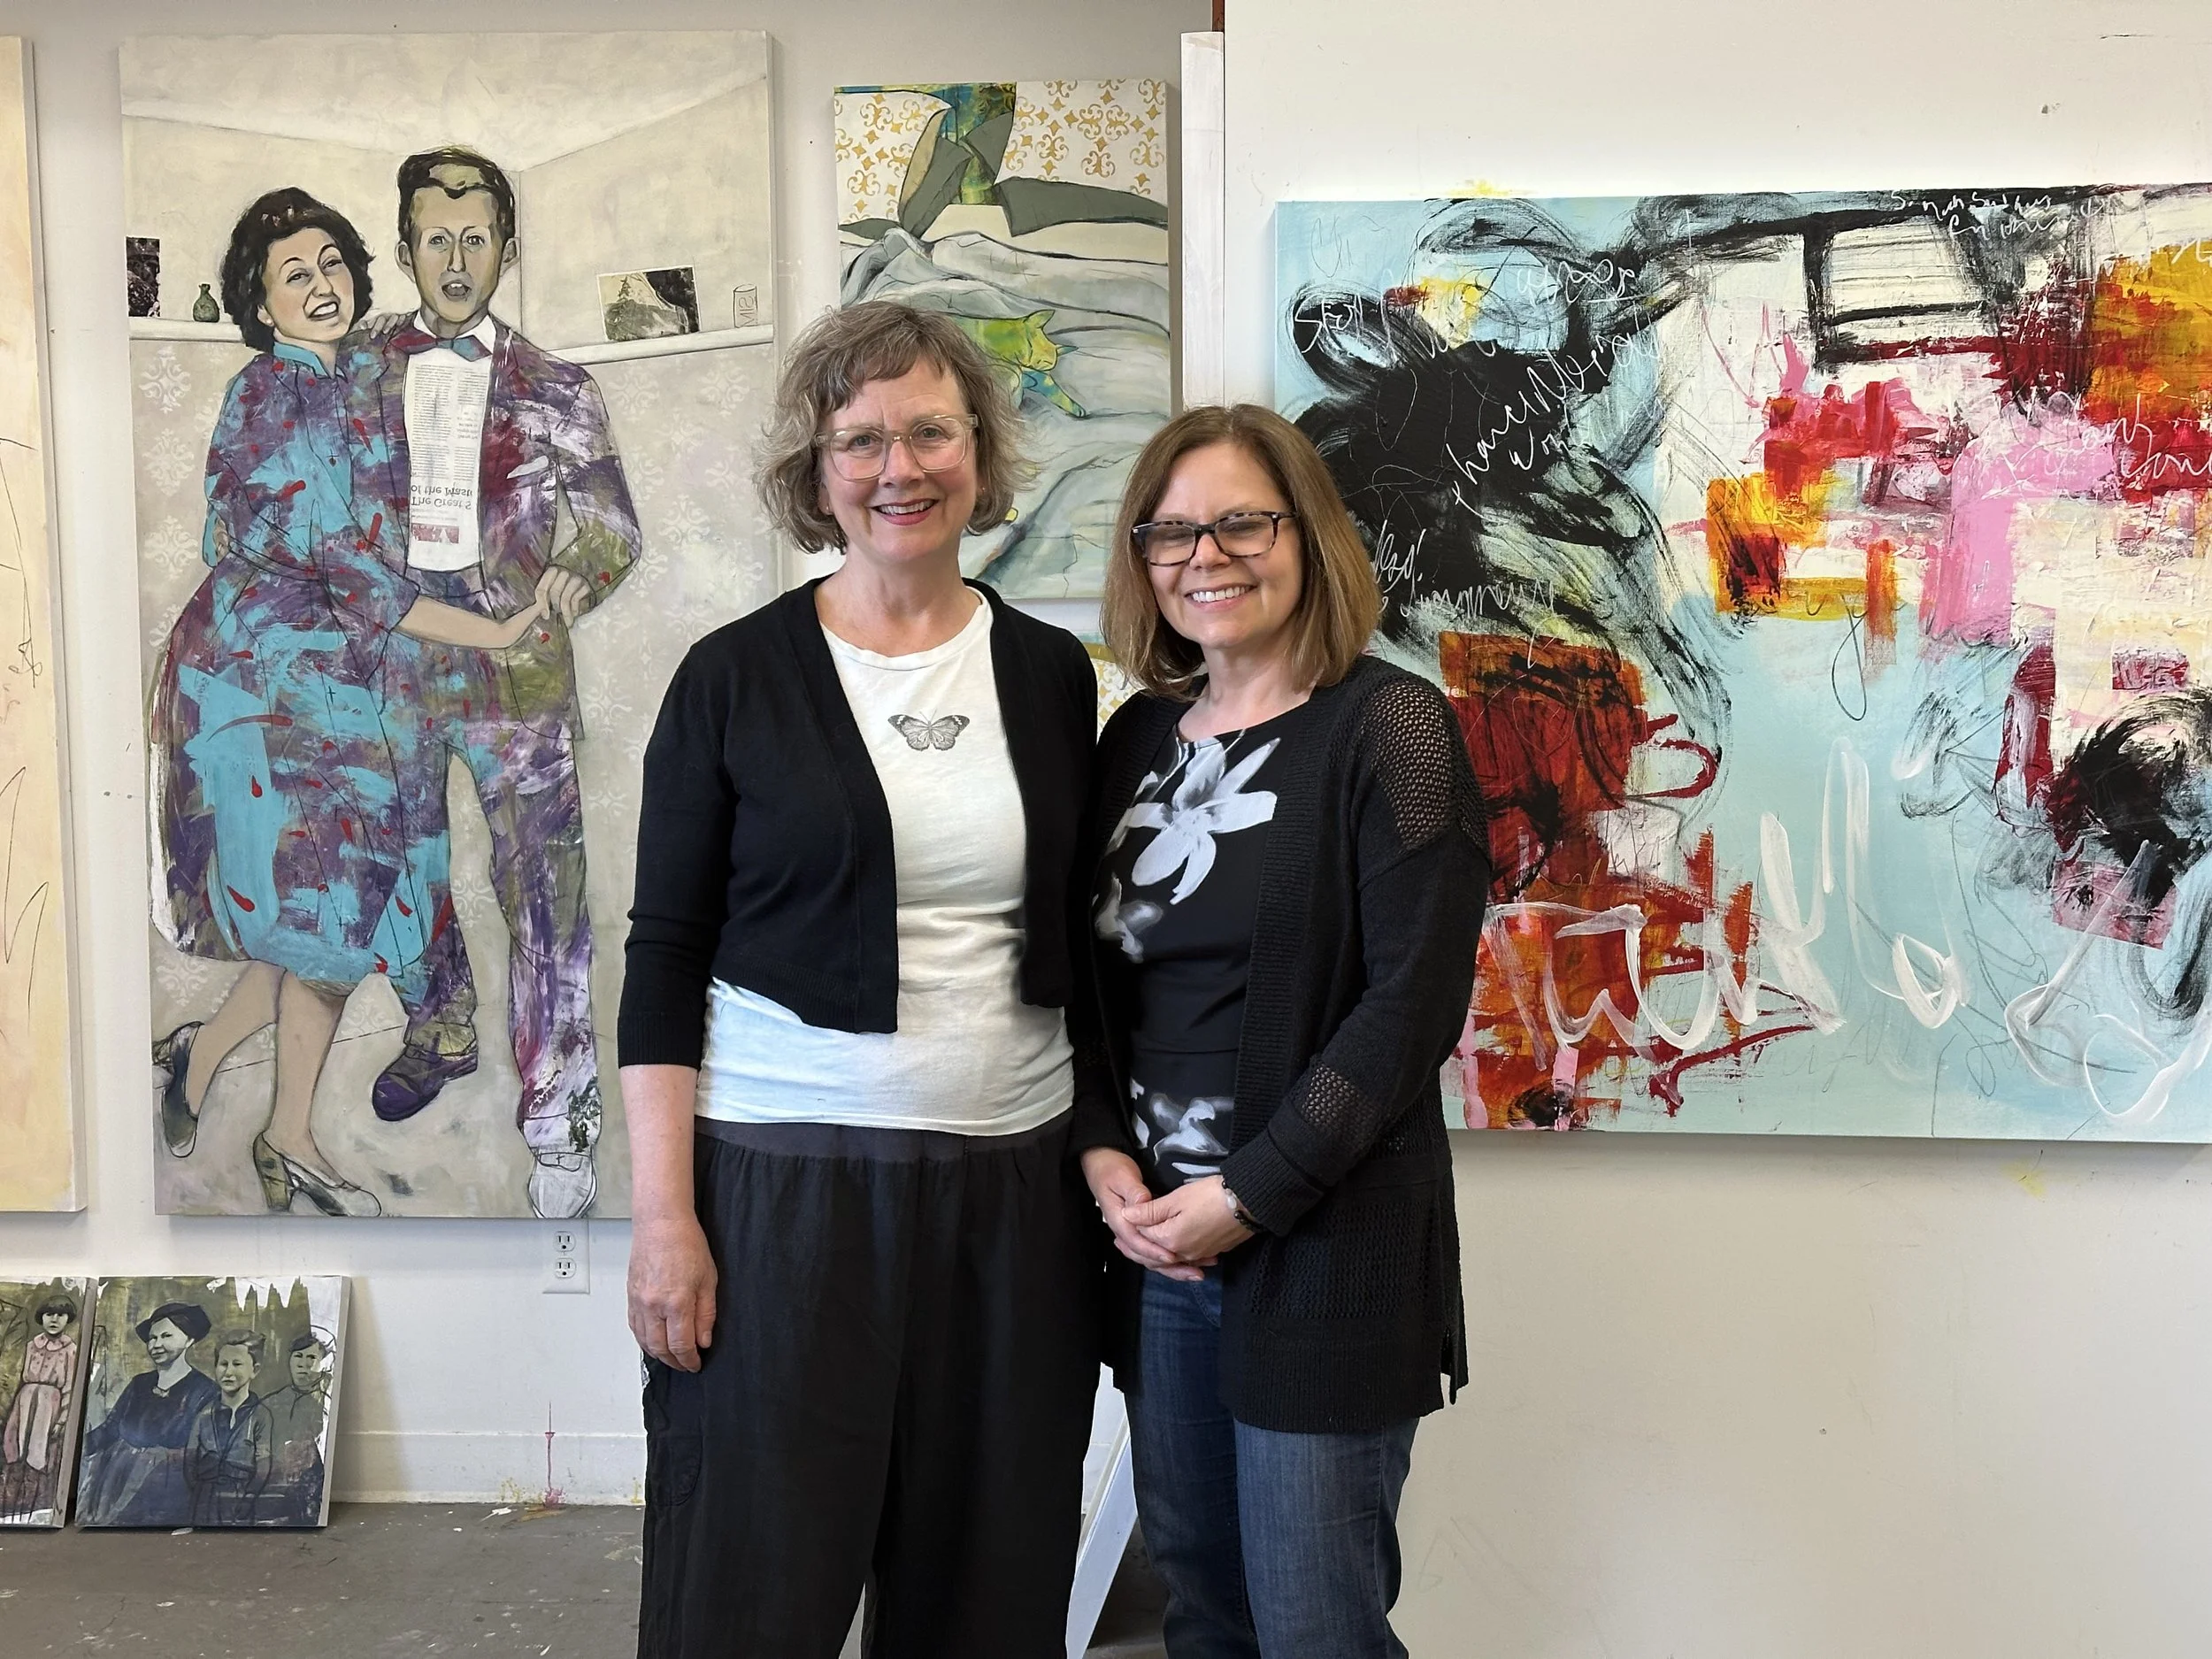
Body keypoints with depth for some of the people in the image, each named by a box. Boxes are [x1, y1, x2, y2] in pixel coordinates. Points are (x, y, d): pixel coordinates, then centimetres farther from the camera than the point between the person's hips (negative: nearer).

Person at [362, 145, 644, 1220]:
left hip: (515, 670, -3)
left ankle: (560, 1118, 6)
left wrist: (577, 570, -12)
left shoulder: (553, 392, 3)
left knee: (542, 888, -4)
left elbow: (615, 525, 6)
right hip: (391, 658, 3)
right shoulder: (365, 374, 7)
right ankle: (440, 1031, 42)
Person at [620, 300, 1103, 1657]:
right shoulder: (737, 677, -1)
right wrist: (663, 1214, -8)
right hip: (784, 1185, -3)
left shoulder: (1050, 674, 7)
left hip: (1015, 1188, 3)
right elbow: (666, 952, -1)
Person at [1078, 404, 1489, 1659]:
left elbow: (1414, 1002, -14)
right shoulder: (1139, 738, 10)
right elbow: (1099, 977, 13)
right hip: (1157, 1233, 6)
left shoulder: (1387, 728, -8)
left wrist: (1249, 1194, -15)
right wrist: (1104, 1153, -3)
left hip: (1328, 1242, -5)